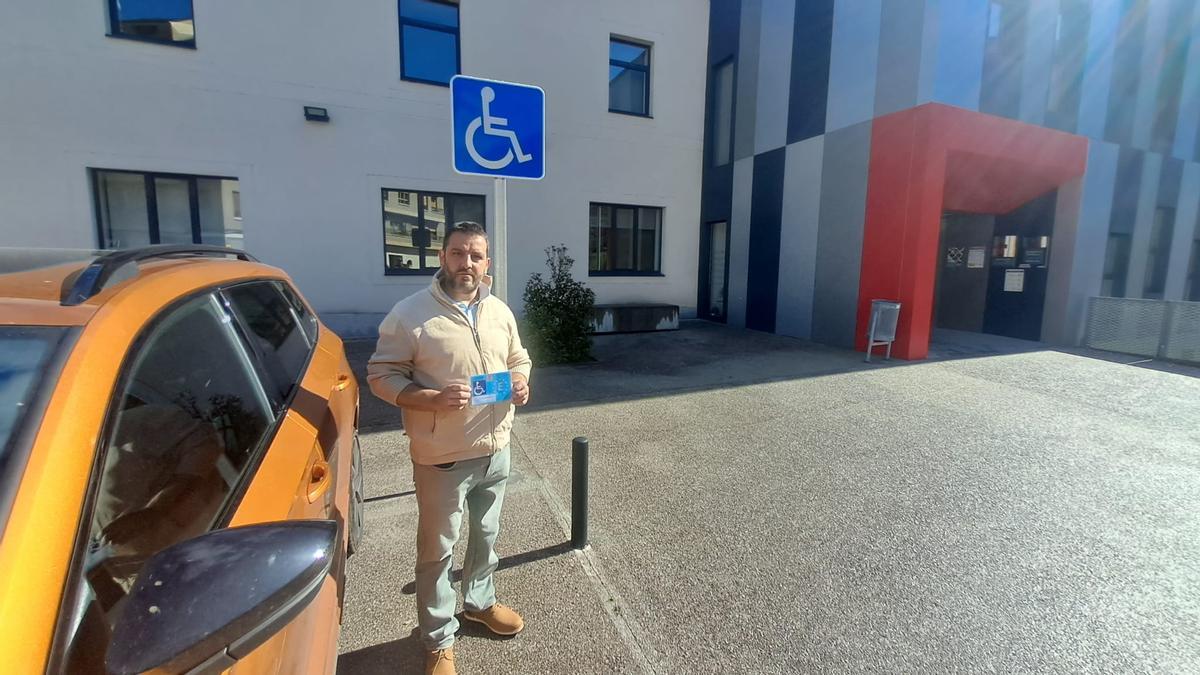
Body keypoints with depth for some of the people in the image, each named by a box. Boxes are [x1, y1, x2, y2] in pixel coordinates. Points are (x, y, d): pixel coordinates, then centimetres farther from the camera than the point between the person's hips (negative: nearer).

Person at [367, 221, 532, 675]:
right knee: (437, 548, 12)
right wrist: (434, 399, -25)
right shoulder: (410, 314, -13)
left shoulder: (500, 312, 3)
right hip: (442, 457, -5)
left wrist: (521, 382, -8)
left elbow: (518, 359, 15)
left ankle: (479, 602, 49)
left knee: (487, 534, 23)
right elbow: (381, 375, -11)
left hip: (495, 449, 5)